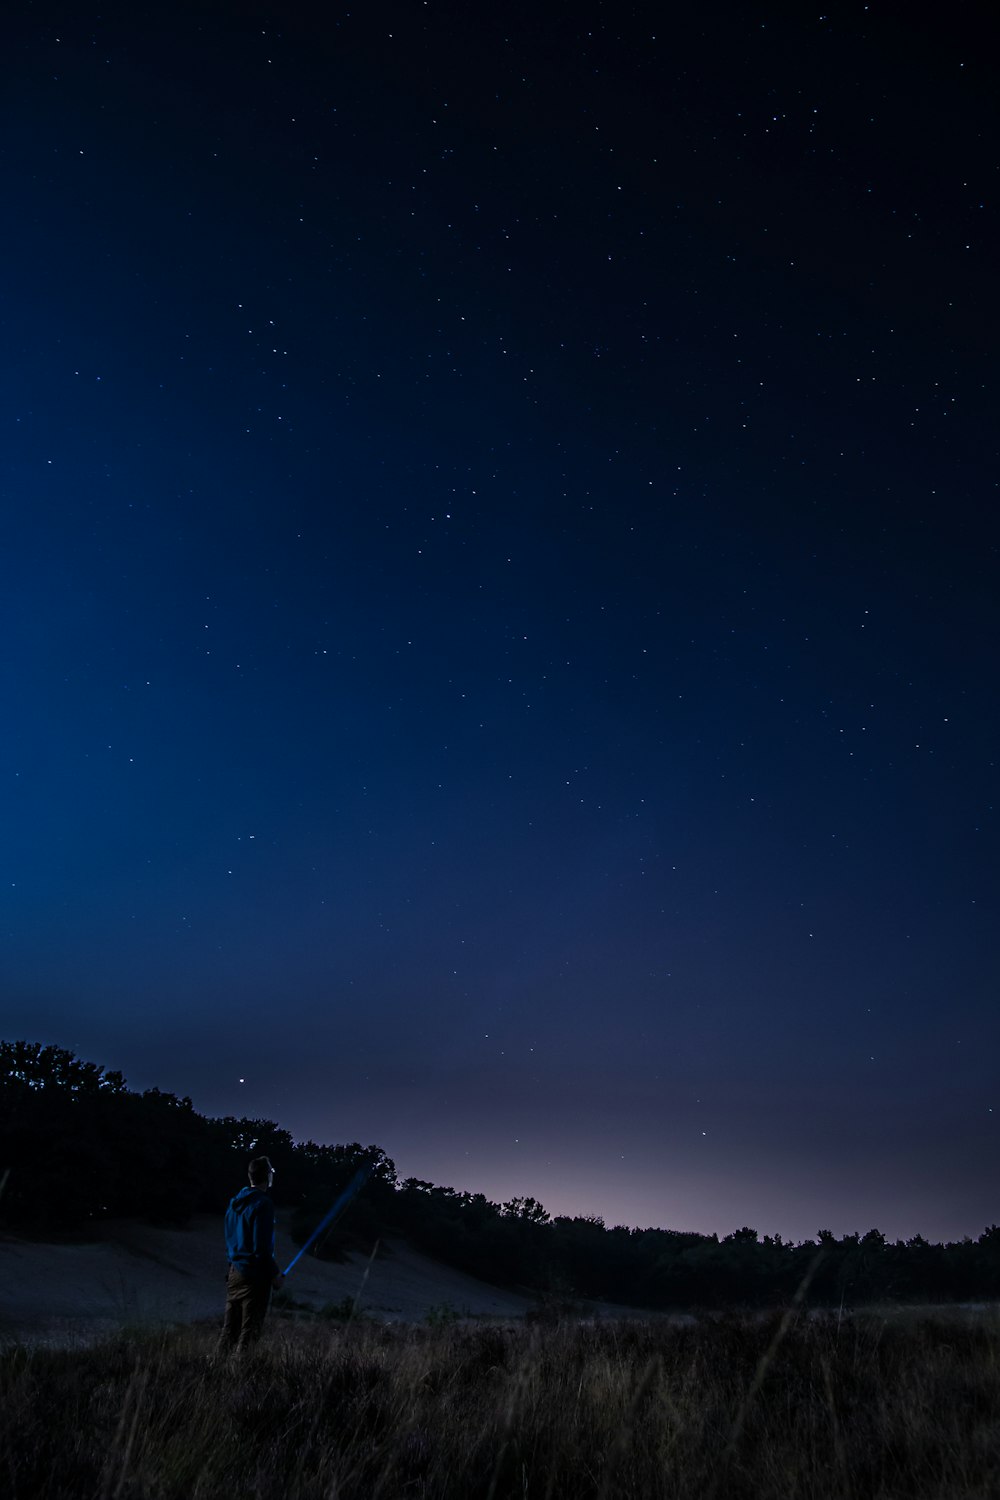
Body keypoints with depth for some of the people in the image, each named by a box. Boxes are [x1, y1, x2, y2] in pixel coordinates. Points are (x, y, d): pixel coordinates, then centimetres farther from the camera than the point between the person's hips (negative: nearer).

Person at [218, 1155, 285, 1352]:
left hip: (235, 1274, 8)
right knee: (249, 1330, -1)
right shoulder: (262, 1204, -16)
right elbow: (262, 1245, -20)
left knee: (229, 1328, 13)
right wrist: (275, 1274, -10)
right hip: (255, 1276, -8)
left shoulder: (235, 1203, 10)